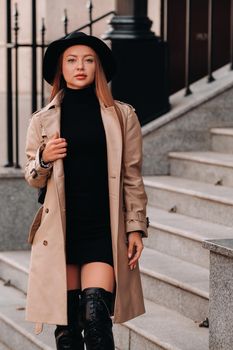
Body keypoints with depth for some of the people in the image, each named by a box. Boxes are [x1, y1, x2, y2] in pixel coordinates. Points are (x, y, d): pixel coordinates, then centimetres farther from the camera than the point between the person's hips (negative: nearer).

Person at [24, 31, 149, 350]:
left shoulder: (122, 116, 5)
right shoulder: (43, 120, 8)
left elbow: (132, 177, 7)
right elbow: (33, 179, 15)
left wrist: (136, 227, 1)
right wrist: (44, 160, -7)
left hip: (103, 228, -1)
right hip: (60, 227, 2)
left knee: (95, 314, -16)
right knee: (66, 320, 4)